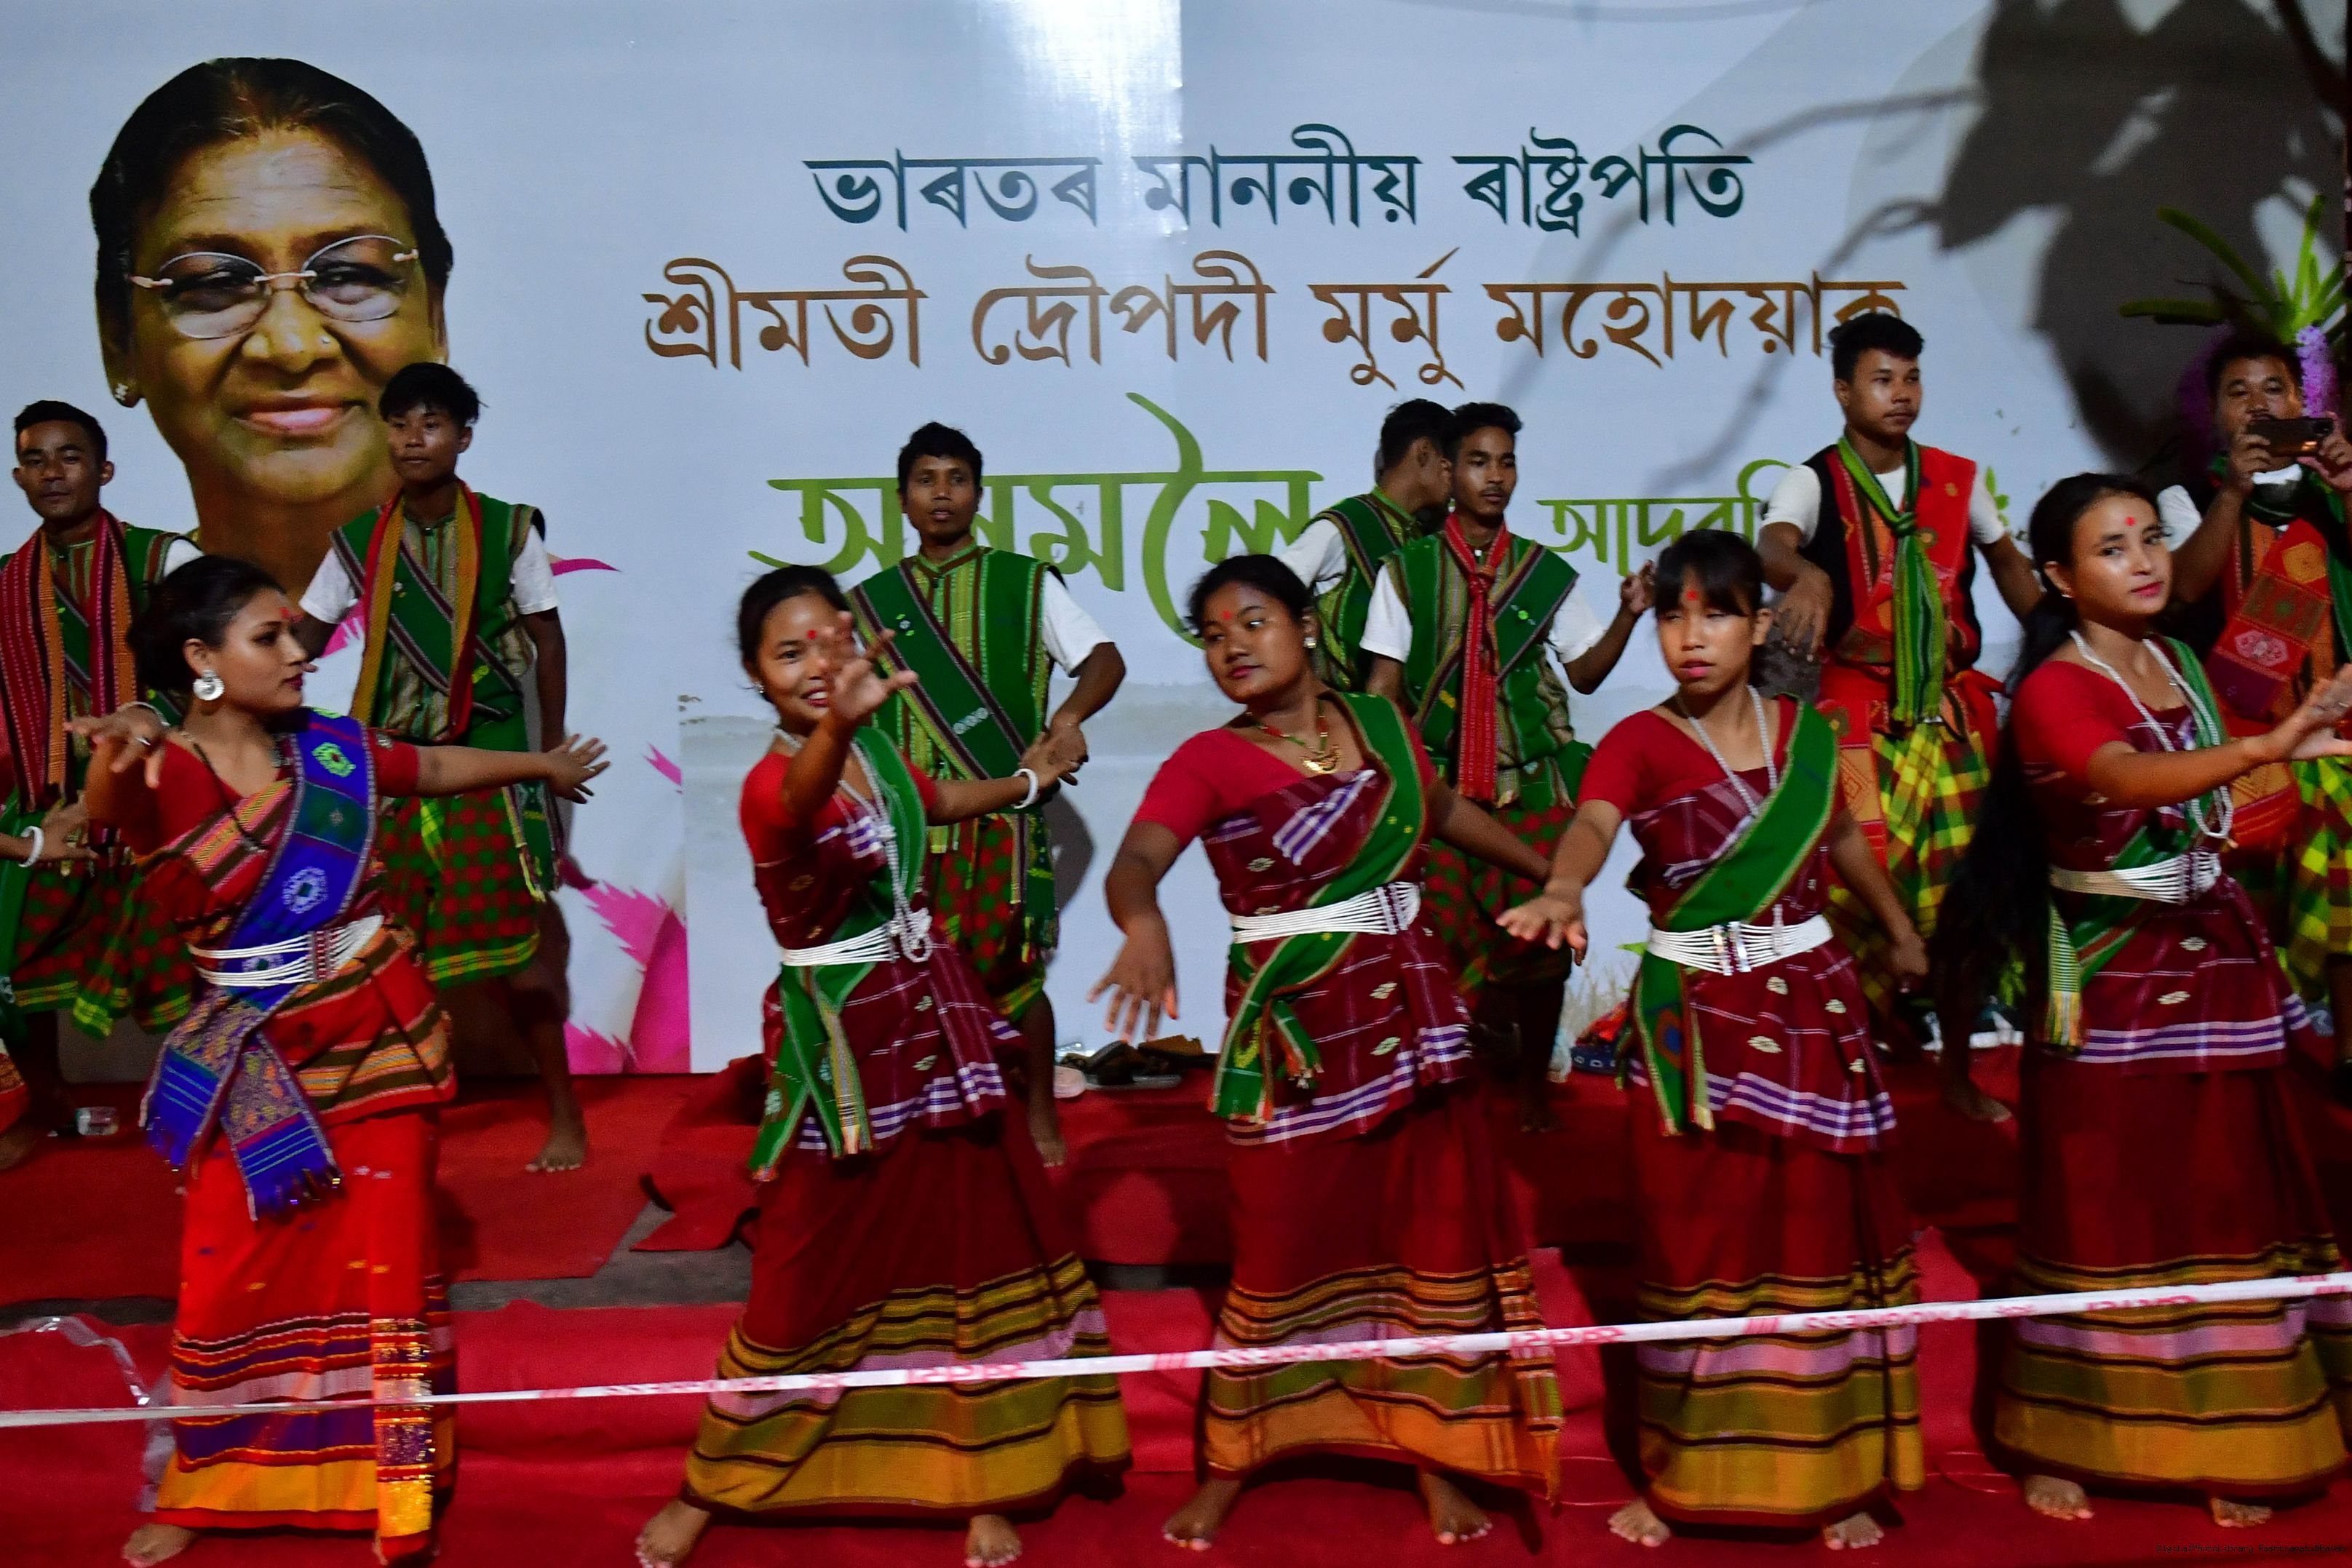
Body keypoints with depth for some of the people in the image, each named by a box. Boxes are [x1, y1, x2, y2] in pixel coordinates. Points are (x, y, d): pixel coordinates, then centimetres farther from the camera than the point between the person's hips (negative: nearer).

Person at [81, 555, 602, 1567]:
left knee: (387, 1261, 7)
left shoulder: (334, 751, -1)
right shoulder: (160, 776, -13)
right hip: (253, 1063, -2)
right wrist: (118, 752, -60)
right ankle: (197, 1487, 29)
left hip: (377, 1038, 3)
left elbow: (436, 767, 18)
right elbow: (105, 808, -36)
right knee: (229, 1276, 5)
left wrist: (543, 765, 32)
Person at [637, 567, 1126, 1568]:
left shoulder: (877, 749, 2)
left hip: (932, 1016, 7)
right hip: (842, 1042, -7)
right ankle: (708, 1488, 26)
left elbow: (931, 801, 26)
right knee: (809, 1272, 4)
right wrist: (835, 726, -69)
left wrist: (1026, 784, 43)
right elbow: (800, 803, -47)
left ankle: (986, 1484, 25)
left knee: (975, 1242, 10)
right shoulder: (774, 785, -20)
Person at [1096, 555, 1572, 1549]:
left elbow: (1446, 810, 23)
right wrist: (1144, 925, -50)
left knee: (1434, 1233, 10)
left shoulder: (1381, 725, 4)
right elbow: (1135, 862, -27)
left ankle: (1432, 1449, 27)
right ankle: (1230, 1461, 21)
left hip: (1409, 1013, 5)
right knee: (1281, 1246, 2)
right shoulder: (1209, 762, -11)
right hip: (1293, 1031, -4)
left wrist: (1555, 872, 34)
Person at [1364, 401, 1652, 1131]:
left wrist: (1627, 615, -3)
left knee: (1540, 934, 1)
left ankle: (1532, 1083, 16)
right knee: (1445, 935, -5)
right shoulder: (1407, 570, 4)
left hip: (1534, 777, 2)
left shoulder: (1546, 572, 9)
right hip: (1440, 780, -1)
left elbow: (1586, 671, 12)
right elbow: (1384, 681, 4)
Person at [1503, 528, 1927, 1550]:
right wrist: (1565, 889, -51)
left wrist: (1900, 929, 35)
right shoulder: (1641, 742, -8)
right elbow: (1593, 823, -29)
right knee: (1696, 1232, 3)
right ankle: (1680, 1474, 18)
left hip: (1813, 1005, 4)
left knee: (1820, 1230, 8)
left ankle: (1829, 1472, 22)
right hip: (1695, 1016, -3)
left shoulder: (1804, 732, 6)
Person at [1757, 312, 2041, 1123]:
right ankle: (1884, 1040, 5)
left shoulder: (1957, 478, 9)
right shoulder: (1814, 481, -5)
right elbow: (1773, 544, -26)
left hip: (1953, 710, 4)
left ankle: (1957, 1071, 20)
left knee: (1961, 890, 7)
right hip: (1857, 711, -4)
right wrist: (1809, 573, -50)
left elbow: (2006, 559, 23)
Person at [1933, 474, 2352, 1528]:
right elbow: (2130, 782, -33)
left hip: (2213, 959, 6)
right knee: (2101, 1202, 1)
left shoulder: (2180, 664, 9)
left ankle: (2219, 1441, 20)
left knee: (2220, 1194, 8)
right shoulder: (2054, 691, -12)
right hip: (2108, 975, -6)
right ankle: (2065, 1442, 14)